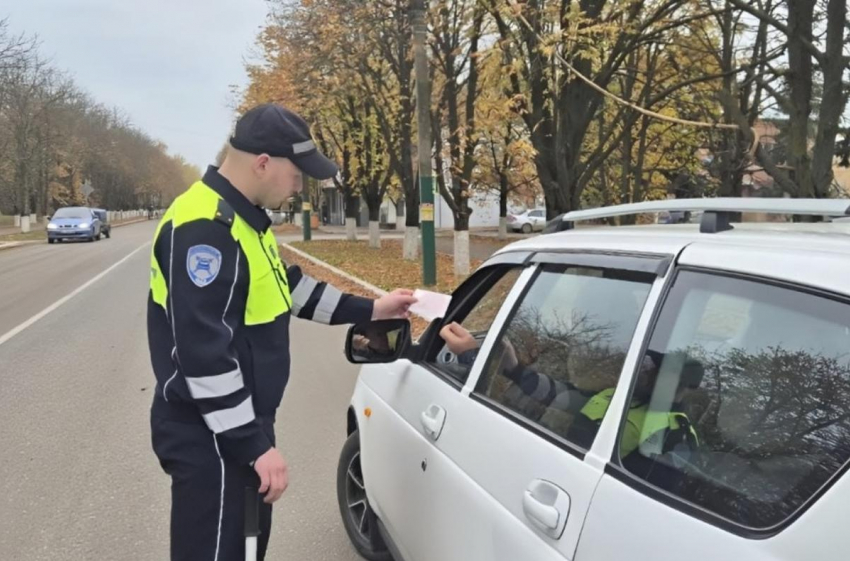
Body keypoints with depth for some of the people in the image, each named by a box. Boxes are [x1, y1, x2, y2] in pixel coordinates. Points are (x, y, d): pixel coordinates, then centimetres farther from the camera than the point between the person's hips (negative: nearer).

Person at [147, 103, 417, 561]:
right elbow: (204, 353, -26)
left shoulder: (243, 218, 9)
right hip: (211, 437, -10)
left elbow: (290, 287, 21)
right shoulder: (204, 228, -23)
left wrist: (369, 310, 20)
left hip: (241, 426, 10)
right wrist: (254, 445, -22)